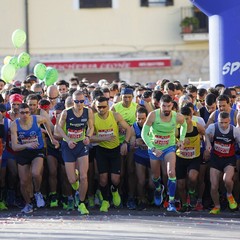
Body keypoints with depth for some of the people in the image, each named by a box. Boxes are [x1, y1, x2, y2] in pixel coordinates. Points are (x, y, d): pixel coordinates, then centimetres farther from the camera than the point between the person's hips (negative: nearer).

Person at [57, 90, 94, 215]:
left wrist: (88, 136, -12)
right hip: (68, 146, -1)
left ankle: (82, 204, 8)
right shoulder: (66, 113, -13)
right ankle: (75, 174, 39)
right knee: (72, 180, -1)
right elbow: (59, 127, -1)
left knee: (83, 177, -10)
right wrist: (68, 140, -14)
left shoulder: (88, 112, -7)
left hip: (82, 145, 1)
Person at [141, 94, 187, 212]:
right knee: (155, 175, 17)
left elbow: (184, 125, 9)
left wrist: (181, 139, -2)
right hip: (154, 148, 1)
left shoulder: (178, 117, -17)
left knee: (171, 172, -24)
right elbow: (144, 133, -17)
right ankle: (158, 189, 53)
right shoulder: (153, 115, -22)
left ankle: (171, 202, -19)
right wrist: (153, 148, -27)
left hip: (169, 147, -1)